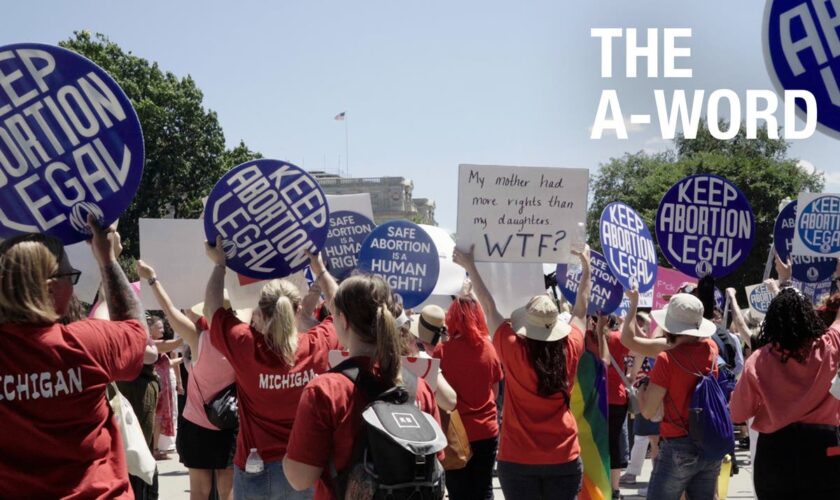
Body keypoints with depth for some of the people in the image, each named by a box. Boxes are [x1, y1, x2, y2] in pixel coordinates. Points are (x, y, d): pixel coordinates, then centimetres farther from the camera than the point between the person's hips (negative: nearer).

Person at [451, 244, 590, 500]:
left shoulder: (512, 351, -12)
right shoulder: (570, 350, -6)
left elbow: (489, 307, -1)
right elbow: (581, 310, 11)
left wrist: (470, 266, 11)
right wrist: (586, 266, 25)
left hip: (518, 459, -2)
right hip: (564, 458, 2)